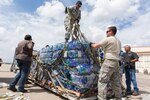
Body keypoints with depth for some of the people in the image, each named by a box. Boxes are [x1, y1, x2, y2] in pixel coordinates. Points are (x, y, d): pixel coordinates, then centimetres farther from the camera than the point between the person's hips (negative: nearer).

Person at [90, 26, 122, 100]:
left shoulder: (108, 39, -7)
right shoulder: (118, 41, 18)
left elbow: (95, 46, -7)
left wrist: (91, 44, 14)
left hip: (109, 62, -9)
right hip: (116, 63, 9)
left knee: (102, 81, -6)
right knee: (116, 83, 14)